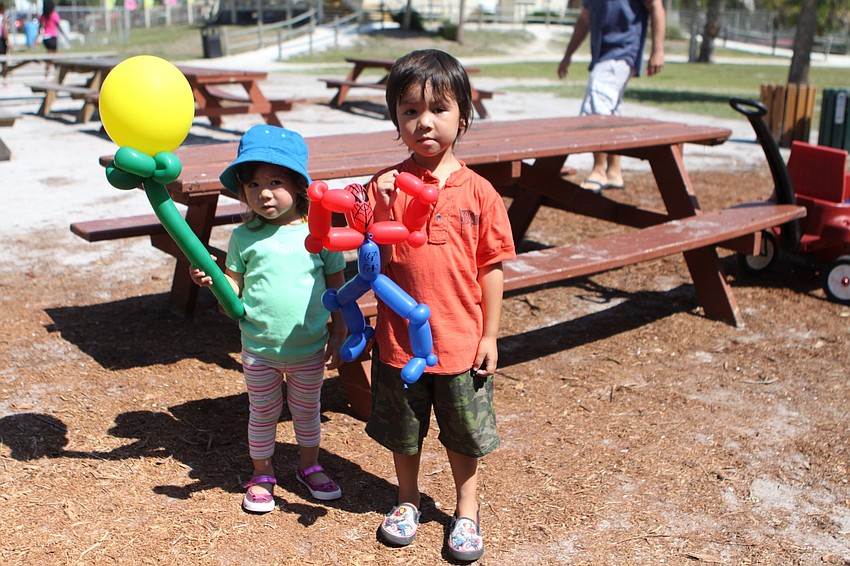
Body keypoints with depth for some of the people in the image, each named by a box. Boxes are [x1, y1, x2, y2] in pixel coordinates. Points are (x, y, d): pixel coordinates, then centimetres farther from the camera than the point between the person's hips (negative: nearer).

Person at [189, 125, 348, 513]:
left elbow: (337, 286, -1)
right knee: (262, 413, 16)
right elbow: (235, 286, -1)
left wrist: (338, 335, -2)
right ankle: (262, 475, 36)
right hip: (259, 349, 0)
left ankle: (309, 466, 42)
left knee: (307, 410, 19)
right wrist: (211, 280, -21)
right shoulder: (244, 237, -6)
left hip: (310, 349, 0)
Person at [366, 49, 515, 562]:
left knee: (464, 434, 16)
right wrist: (372, 210, -24)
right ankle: (408, 499, 42)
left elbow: (491, 267, -2)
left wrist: (489, 335, -2)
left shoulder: (479, 192, -7)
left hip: (461, 340, 0)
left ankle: (467, 510, 37)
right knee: (403, 432, 19)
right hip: (399, 337, 1)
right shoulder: (386, 185, -6)